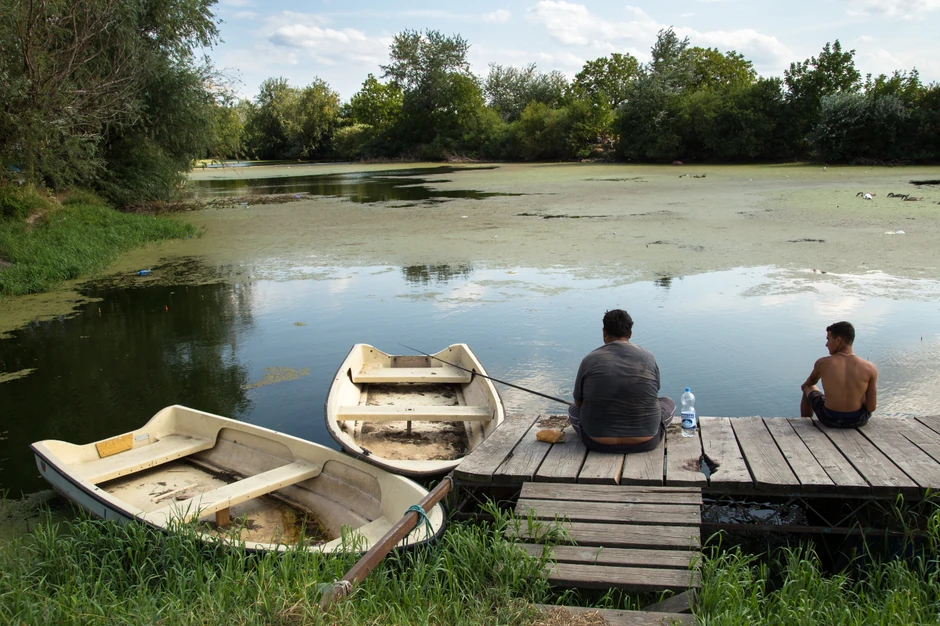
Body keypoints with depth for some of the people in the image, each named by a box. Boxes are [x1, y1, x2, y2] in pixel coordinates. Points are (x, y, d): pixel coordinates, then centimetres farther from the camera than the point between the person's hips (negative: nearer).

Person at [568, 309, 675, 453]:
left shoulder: (590, 360, -7)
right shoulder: (648, 357, -2)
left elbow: (578, 402, 5)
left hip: (598, 442, 0)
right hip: (645, 442, 1)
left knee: (573, 409, 30)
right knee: (668, 403, 28)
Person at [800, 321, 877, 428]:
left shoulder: (822, 363, -14)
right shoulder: (870, 368, -15)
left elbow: (810, 382, 10)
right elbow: (871, 408, -11)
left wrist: (804, 386, 34)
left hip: (829, 419, -1)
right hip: (858, 420, 1)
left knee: (808, 389, 30)